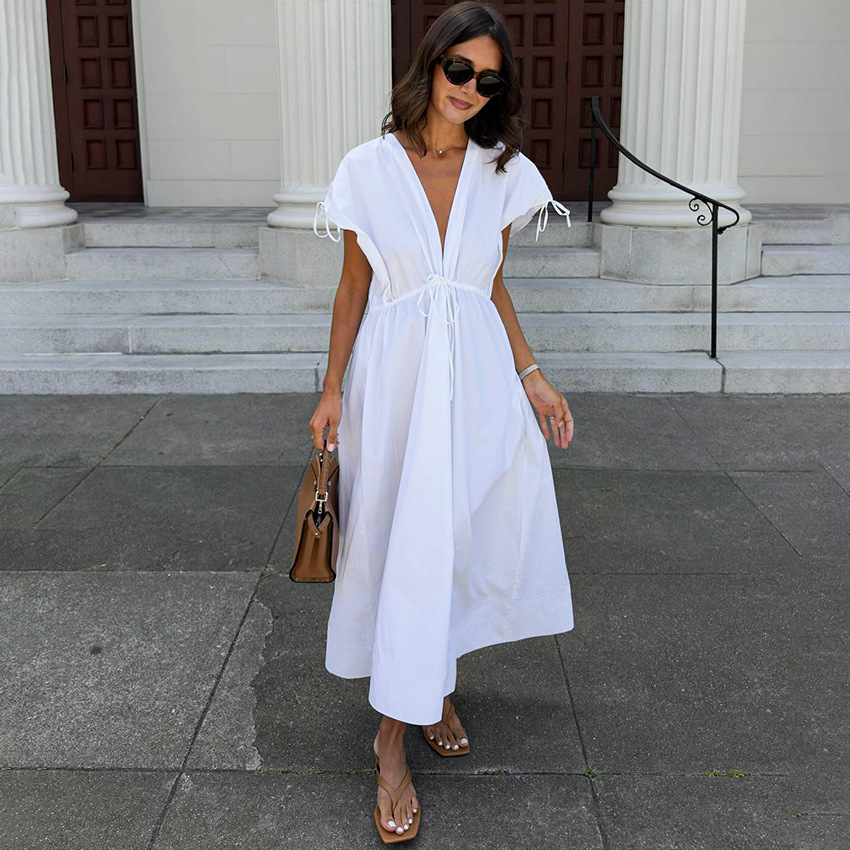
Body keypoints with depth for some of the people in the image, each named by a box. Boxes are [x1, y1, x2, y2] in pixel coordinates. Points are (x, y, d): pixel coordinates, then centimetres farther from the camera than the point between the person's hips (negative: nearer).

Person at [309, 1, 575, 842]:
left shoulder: (503, 173, 6)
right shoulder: (369, 167, -1)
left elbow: (494, 287, 12)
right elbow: (354, 286, 3)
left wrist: (531, 376, 6)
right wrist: (331, 388, 1)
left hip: (477, 373, 3)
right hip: (395, 373, -2)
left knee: (453, 538, 6)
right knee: (403, 542, -1)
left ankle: (432, 688, 30)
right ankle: (393, 743, 9)